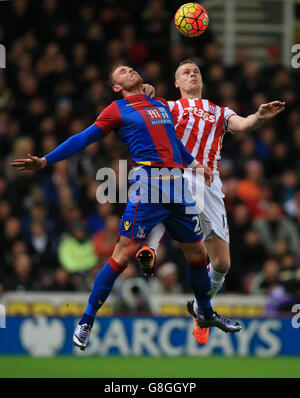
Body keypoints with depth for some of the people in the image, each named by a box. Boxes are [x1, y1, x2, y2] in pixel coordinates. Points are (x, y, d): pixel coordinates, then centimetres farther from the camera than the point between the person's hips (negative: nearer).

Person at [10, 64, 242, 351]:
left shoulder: (162, 105, 22)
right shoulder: (117, 110, 6)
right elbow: (83, 139, 4)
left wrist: (195, 164, 43)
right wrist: (44, 161, -2)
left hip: (177, 182, 6)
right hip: (147, 182, -6)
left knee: (197, 252, 11)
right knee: (124, 252, -13)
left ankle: (206, 314, 32)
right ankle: (86, 322, -6)